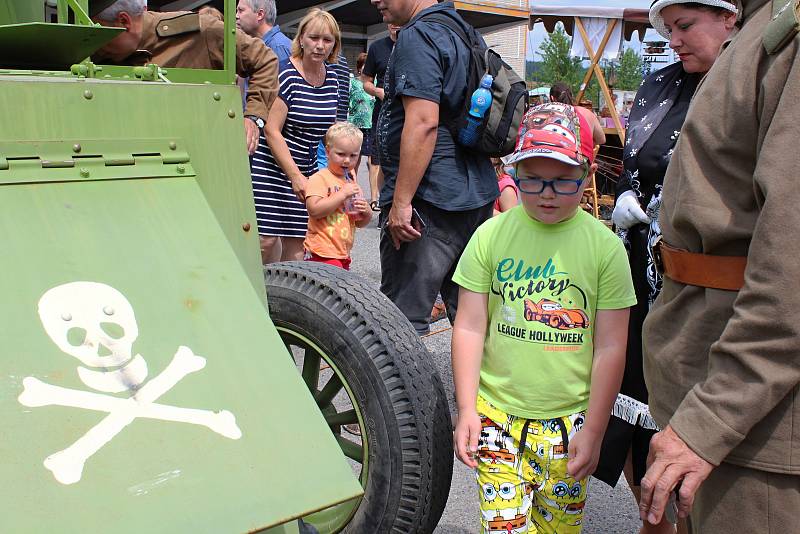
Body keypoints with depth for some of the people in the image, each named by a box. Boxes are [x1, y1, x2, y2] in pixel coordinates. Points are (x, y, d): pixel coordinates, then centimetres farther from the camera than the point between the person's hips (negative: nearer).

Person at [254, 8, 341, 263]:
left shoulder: (332, 79, 7)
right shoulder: (286, 75, -13)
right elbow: (272, 130, -16)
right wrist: (295, 175, -20)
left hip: (308, 170, 6)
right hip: (272, 168, -6)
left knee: (296, 245, 4)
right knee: (267, 240, -10)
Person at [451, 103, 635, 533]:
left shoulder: (605, 247, -4)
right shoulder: (492, 235, -3)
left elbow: (610, 347, -2)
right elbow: (469, 327, -1)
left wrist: (593, 431, -2)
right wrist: (466, 409, -6)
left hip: (569, 421, 1)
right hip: (497, 413, 0)